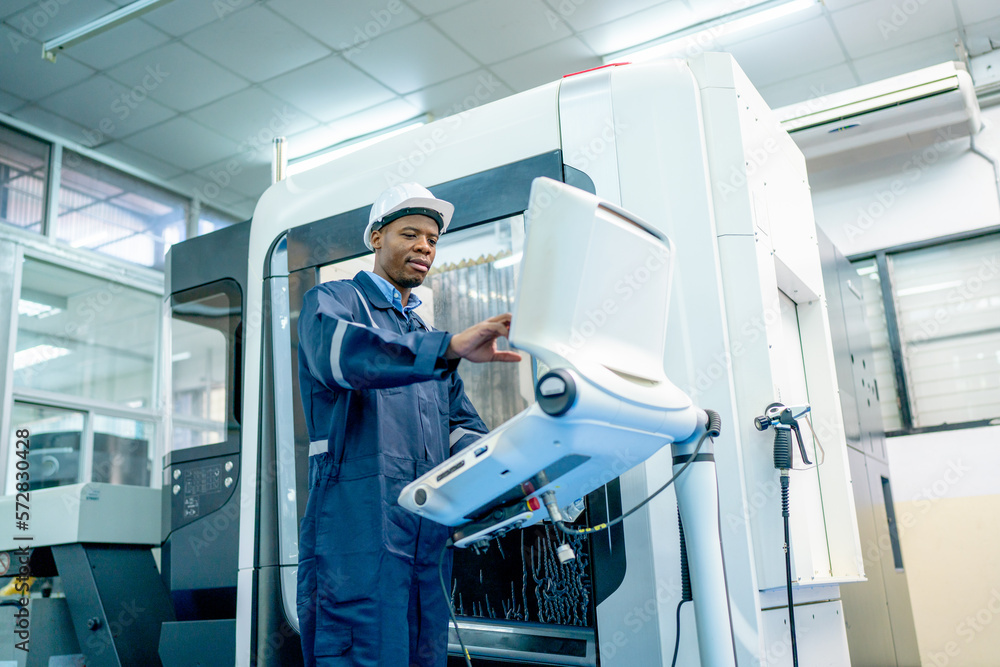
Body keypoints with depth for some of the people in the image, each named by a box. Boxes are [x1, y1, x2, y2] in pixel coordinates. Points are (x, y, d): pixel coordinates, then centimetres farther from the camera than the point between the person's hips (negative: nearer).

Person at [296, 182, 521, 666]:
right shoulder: (331, 301, 5)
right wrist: (449, 347, -33)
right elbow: (339, 353, -21)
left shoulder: (424, 334, 27)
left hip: (429, 532, 7)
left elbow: (461, 423, 20)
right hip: (357, 524, -7)